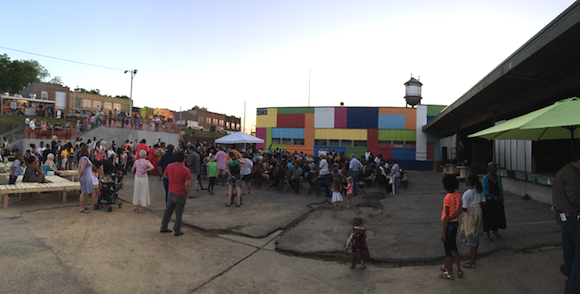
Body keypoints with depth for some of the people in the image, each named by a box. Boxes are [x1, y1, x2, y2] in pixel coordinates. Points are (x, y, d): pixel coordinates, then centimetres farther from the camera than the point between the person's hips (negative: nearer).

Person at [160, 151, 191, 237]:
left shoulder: (169, 166, -4)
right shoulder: (185, 170, -19)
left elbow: (164, 176, 13)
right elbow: (187, 184, -18)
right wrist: (186, 193, -3)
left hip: (171, 192, 5)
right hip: (181, 194, -5)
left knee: (168, 210, 19)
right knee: (178, 213, 7)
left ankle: (163, 227, 30)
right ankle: (177, 231, 17)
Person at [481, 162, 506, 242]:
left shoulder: (498, 177, 5)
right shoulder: (485, 178, -13)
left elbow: (500, 188, 12)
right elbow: (484, 191, -14)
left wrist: (501, 196, -4)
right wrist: (493, 196, -22)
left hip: (497, 200, 5)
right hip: (488, 201, -5)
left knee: (499, 216, 9)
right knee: (488, 217, 3)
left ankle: (496, 232, 31)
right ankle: (487, 234, 18)